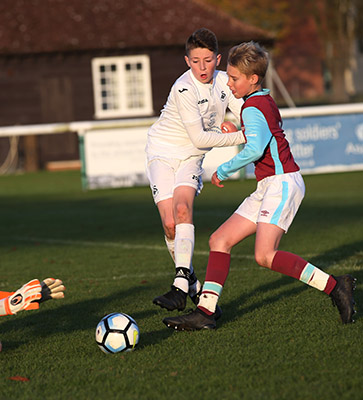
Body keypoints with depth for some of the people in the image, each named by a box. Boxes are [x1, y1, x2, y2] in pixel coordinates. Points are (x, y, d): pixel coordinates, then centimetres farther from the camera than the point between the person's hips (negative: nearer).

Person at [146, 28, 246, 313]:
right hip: (163, 152, -3)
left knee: (183, 207, -24)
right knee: (170, 223, -15)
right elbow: (199, 138, -21)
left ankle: (180, 287, -34)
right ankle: (194, 286, 5)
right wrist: (242, 137, -19)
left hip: (191, 158, 3)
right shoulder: (184, 89, -21)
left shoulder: (223, 81, -2)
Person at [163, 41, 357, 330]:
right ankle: (205, 312, 2)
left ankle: (336, 287, -16)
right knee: (220, 240, 5)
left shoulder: (253, 108, -12)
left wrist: (223, 171, -14)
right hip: (268, 187, 11)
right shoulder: (266, 101, 18)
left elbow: (256, 149, -26)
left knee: (265, 255, -22)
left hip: (282, 182, -11)